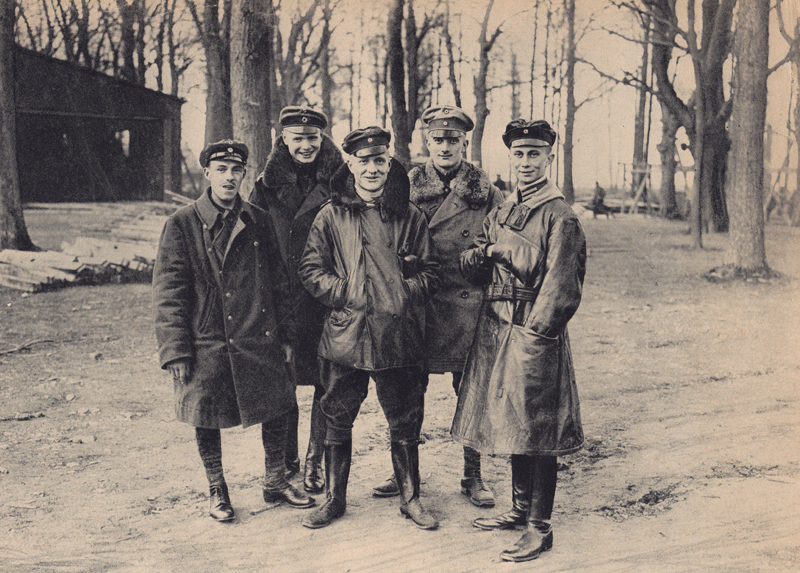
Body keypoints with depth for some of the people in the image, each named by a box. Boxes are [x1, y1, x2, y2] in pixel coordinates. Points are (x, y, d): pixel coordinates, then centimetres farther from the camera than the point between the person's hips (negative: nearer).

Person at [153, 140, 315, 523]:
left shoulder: (259, 222, 6)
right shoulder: (182, 225, -4)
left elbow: (278, 282, 12)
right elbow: (168, 293, -5)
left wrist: (284, 334, 9)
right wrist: (175, 351, -11)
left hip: (260, 342, 3)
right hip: (206, 344, -3)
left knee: (276, 410, 8)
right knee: (207, 420, 8)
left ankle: (275, 483, 29)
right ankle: (216, 491, 29)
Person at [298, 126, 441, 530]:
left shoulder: (409, 216, 5)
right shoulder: (331, 216, 3)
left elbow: (429, 272, 9)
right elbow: (310, 269, 3)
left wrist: (403, 295, -8)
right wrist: (347, 293, -8)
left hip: (398, 337, 0)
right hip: (344, 336, 0)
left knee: (405, 422, 9)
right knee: (337, 419, 9)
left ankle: (410, 498, 27)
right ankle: (334, 499, 26)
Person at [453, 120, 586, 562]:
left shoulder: (559, 215, -8)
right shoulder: (501, 213, 15)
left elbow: (559, 285, -13)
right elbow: (469, 267, 12)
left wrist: (534, 334, -15)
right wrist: (490, 251, -8)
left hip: (535, 332, -7)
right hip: (496, 328, 7)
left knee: (536, 430, -2)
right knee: (513, 424, 16)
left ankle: (540, 528, 8)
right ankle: (521, 509, 30)